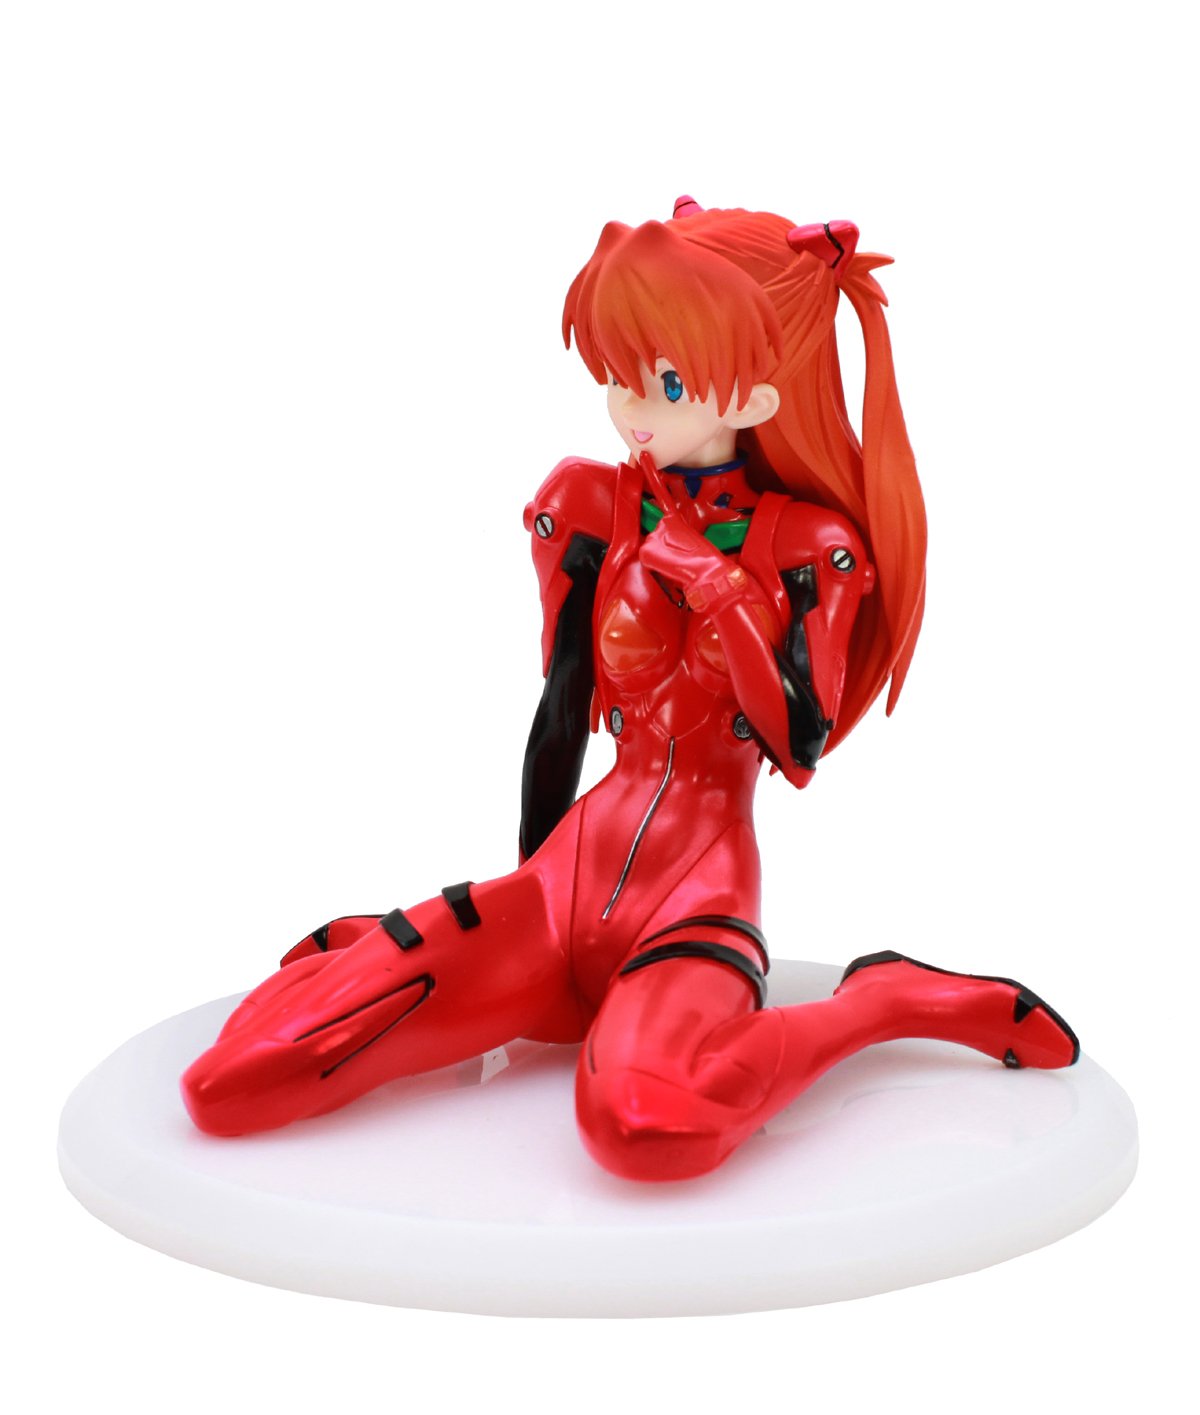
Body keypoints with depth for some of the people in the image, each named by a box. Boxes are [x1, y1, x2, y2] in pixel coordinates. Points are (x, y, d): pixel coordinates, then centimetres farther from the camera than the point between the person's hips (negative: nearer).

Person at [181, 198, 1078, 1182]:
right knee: (226, 1086, -15)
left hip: (703, 880, -2)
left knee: (645, 1123, -42)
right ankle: (362, 956, 17)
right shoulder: (596, 511, 6)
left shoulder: (809, 547, 0)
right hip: (580, 863, 3)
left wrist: (714, 583, -12)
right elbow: (561, 714, 10)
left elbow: (801, 747, -10)